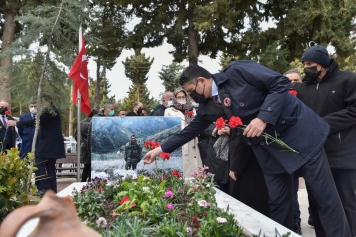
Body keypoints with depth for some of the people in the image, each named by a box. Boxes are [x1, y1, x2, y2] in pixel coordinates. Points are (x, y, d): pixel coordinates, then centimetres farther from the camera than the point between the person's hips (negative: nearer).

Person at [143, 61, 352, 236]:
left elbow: (281, 83, -17)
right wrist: (161, 149, 15)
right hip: (269, 148, 6)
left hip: (300, 132, -6)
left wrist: (263, 118, -24)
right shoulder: (209, 106, 5)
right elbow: (191, 130, 16)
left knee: (326, 198, 1)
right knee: (278, 203, 8)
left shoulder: (237, 71, -16)